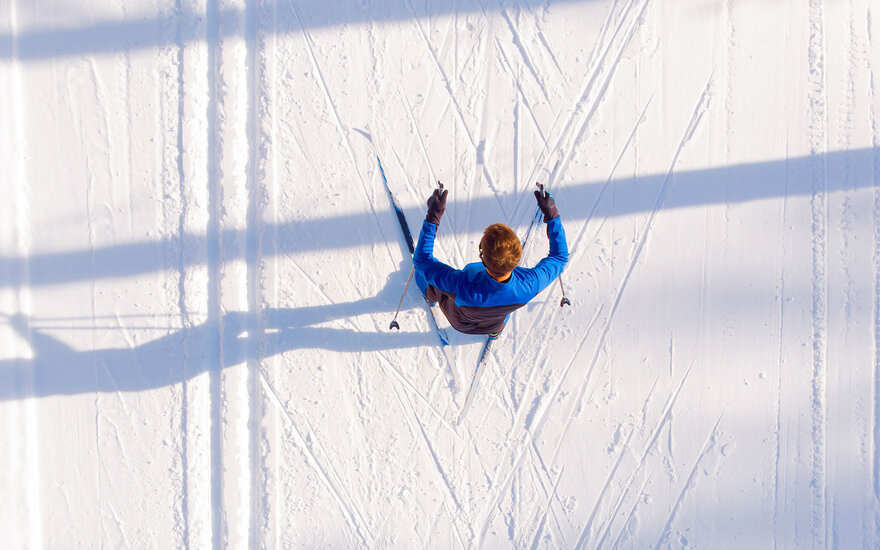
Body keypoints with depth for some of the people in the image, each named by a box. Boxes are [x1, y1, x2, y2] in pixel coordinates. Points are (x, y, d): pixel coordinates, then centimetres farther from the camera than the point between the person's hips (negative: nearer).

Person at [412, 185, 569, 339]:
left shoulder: (462, 287, -51)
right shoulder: (530, 286, -42)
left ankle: (432, 296, 58)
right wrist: (552, 214, -21)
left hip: (459, 323, -2)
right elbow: (560, 257, -21)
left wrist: (433, 216, -38)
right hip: (497, 324, 2)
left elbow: (422, 260, -35)